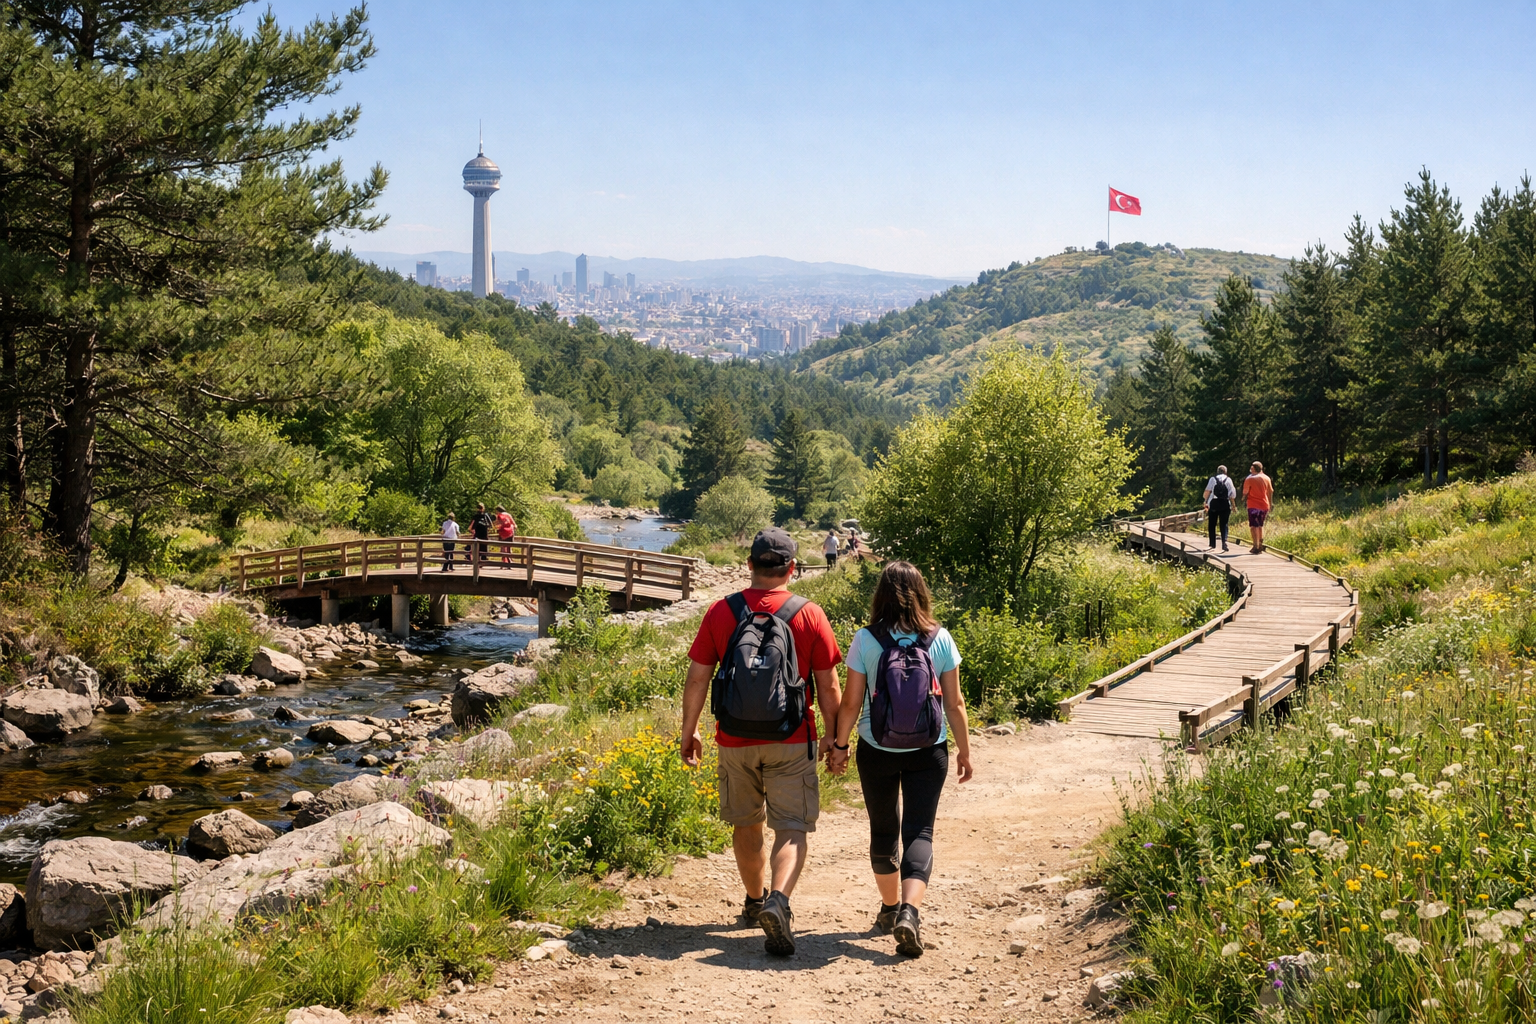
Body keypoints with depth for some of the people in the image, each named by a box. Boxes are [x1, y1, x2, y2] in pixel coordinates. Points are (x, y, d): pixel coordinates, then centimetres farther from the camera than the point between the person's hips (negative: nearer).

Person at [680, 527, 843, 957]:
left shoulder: (721, 612, -2)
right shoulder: (809, 615, -5)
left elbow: (696, 679, 1)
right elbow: (829, 686, -2)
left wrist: (689, 730, 12)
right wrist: (833, 736, 11)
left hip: (735, 740, 2)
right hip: (790, 743, -2)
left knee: (747, 823, 19)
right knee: (791, 828, -1)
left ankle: (755, 901, 35)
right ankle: (778, 901, -23)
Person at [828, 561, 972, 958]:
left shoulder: (865, 640, -9)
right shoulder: (940, 639, -6)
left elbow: (851, 702, -6)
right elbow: (954, 703, -2)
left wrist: (839, 745, 8)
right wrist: (964, 751, 8)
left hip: (876, 751, 0)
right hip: (928, 751, 0)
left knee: (883, 831, 17)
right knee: (919, 831, 3)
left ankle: (890, 908, 32)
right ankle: (909, 910, -17)